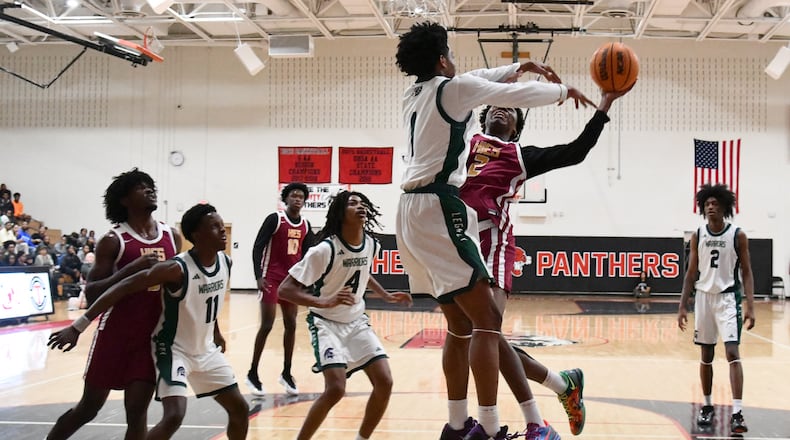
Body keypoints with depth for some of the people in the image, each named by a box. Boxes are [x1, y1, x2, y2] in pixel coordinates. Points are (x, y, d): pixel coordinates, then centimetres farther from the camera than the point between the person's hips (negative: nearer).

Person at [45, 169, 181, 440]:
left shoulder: (172, 237, 4)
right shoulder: (113, 241, -10)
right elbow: (91, 293, -15)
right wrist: (132, 268, -26)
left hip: (153, 335, 3)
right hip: (116, 334, -3)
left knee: (137, 411, 1)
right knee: (89, 407, 9)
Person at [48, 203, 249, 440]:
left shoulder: (225, 262, -6)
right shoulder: (177, 269, -27)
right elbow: (123, 287, -28)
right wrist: (79, 326, -32)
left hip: (206, 349, 7)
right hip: (173, 348, -7)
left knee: (239, 408, 11)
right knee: (174, 415, -25)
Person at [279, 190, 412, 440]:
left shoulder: (371, 245, -4)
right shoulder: (325, 249, -24)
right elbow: (284, 289, -27)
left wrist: (386, 296, 11)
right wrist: (325, 302, -39)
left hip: (356, 322, 6)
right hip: (327, 323, -6)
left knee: (384, 382, -7)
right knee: (336, 388, -23)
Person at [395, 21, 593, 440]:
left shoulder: (415, 93, 19)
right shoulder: (454, 87, -4)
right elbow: (519, 95, 5)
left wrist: (519, 66, 39)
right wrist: (564, 90, 22)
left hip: (412, 210, 9)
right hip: (437, 208, -9)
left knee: (460, 324, 14)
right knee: (486, 321, -8)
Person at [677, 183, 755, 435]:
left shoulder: (737, 235, -3)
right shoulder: (697, 236, 5)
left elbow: (747, 273, -2)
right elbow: (691, 274, 9)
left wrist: (750, 306, -12)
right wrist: (682, 306, 4)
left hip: (728, 298, -3)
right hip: (703, 298, 3)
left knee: (732, 353, -14)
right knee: (705, 356, 10)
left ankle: (737, 413, -18)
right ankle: (707, 406, 24)